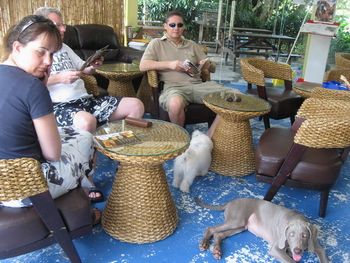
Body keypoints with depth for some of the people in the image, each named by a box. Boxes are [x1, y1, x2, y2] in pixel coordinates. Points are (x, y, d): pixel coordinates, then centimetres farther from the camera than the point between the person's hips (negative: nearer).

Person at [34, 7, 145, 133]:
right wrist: (58, 78, -18)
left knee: (136, 105, -6)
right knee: (87, 122, -43)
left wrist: (93, 66, 5)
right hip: (60, 105, -7)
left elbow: (85, 69, 28)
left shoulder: (64, 47, 25)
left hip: (85, 99, 7)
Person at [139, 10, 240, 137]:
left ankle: (209, 138, -13)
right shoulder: (156, 43, 12)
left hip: (197, 85, 5)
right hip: (173, 87, -4)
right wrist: (169, 64, -11)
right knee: (175, 104, -43)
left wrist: (207, 65, -2)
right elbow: (143, 66, -2)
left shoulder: (192, 45, 24)